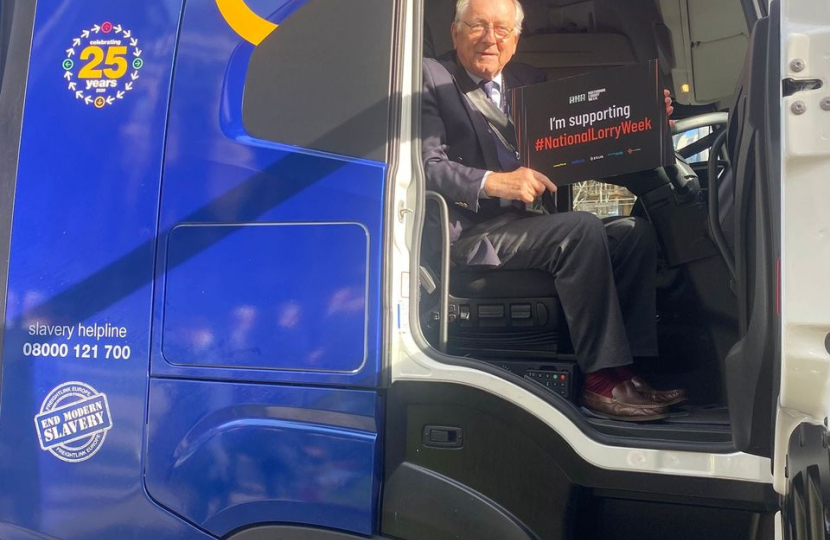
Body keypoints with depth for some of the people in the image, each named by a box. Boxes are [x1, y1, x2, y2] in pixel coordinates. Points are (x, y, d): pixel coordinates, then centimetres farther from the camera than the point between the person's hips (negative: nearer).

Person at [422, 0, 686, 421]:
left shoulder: (529, 80, 19)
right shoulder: (431, 78, 0)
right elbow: (428, 166, -12)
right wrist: (495, 182, -26)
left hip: (523, 221, 7)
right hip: (468, 232, -7)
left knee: (634, 231, -6)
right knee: (583, 229, -26)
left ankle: (631, 365, -8)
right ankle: (603, 378, -18)